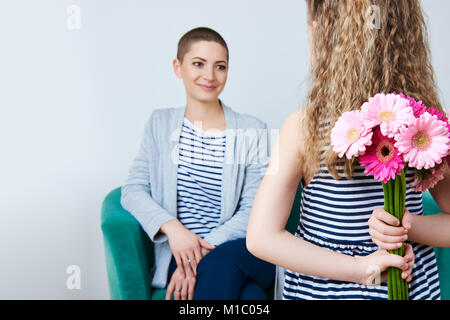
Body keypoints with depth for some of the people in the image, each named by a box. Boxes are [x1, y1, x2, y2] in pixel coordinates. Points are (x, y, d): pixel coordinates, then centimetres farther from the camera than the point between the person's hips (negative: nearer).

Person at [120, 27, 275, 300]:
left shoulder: (251, 131, 3)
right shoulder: (160, 124, 10)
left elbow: (253, 212, -2)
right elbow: (133, 190, 1)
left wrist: (203, 251, -16)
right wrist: (172, 227, -18)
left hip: (243, 250, 0)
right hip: (180, 253, 0)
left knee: (221, 263, -36)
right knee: (248, 296, -30)